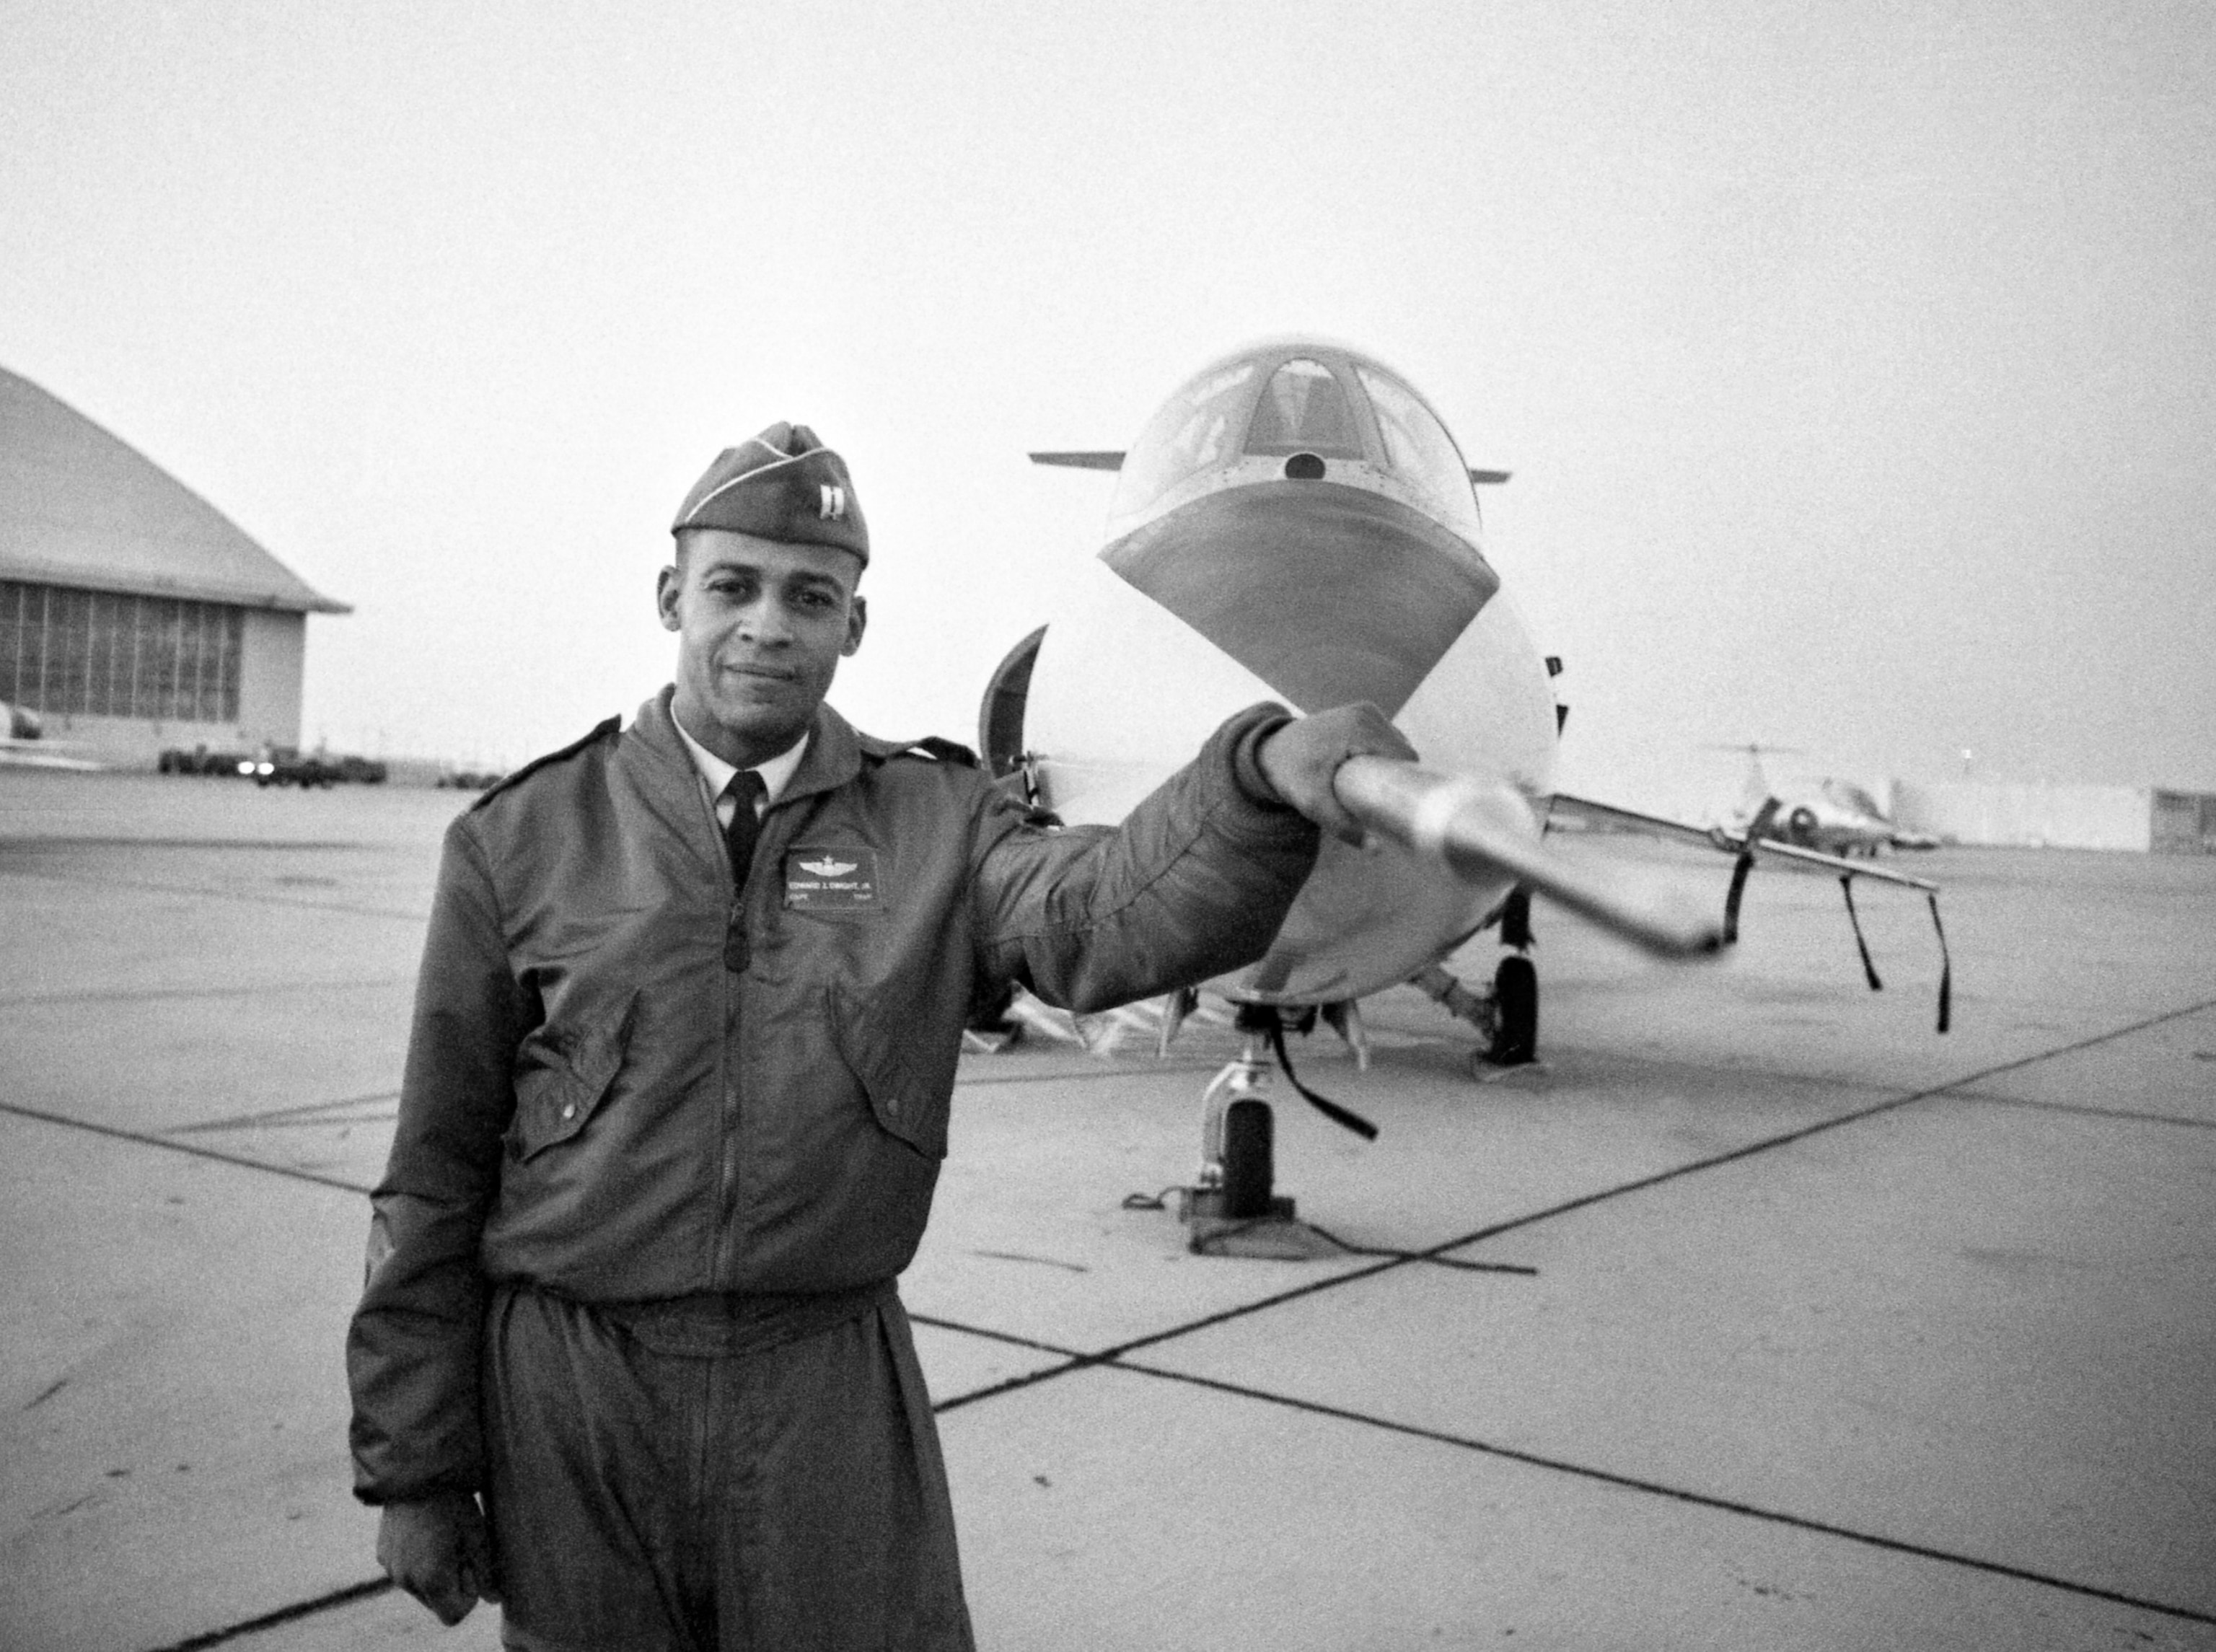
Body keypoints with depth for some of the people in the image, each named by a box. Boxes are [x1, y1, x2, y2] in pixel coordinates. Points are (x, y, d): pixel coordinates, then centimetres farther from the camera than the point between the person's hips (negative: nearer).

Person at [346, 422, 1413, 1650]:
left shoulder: (933, 824, 0)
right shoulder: (525, 838, -1)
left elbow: (1105, 919, -22)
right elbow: (434, 1178, 2)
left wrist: (1265, 775, -42)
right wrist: (411, 1469, 3)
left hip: (833, 1401, 1)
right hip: (571, 1396, 0)